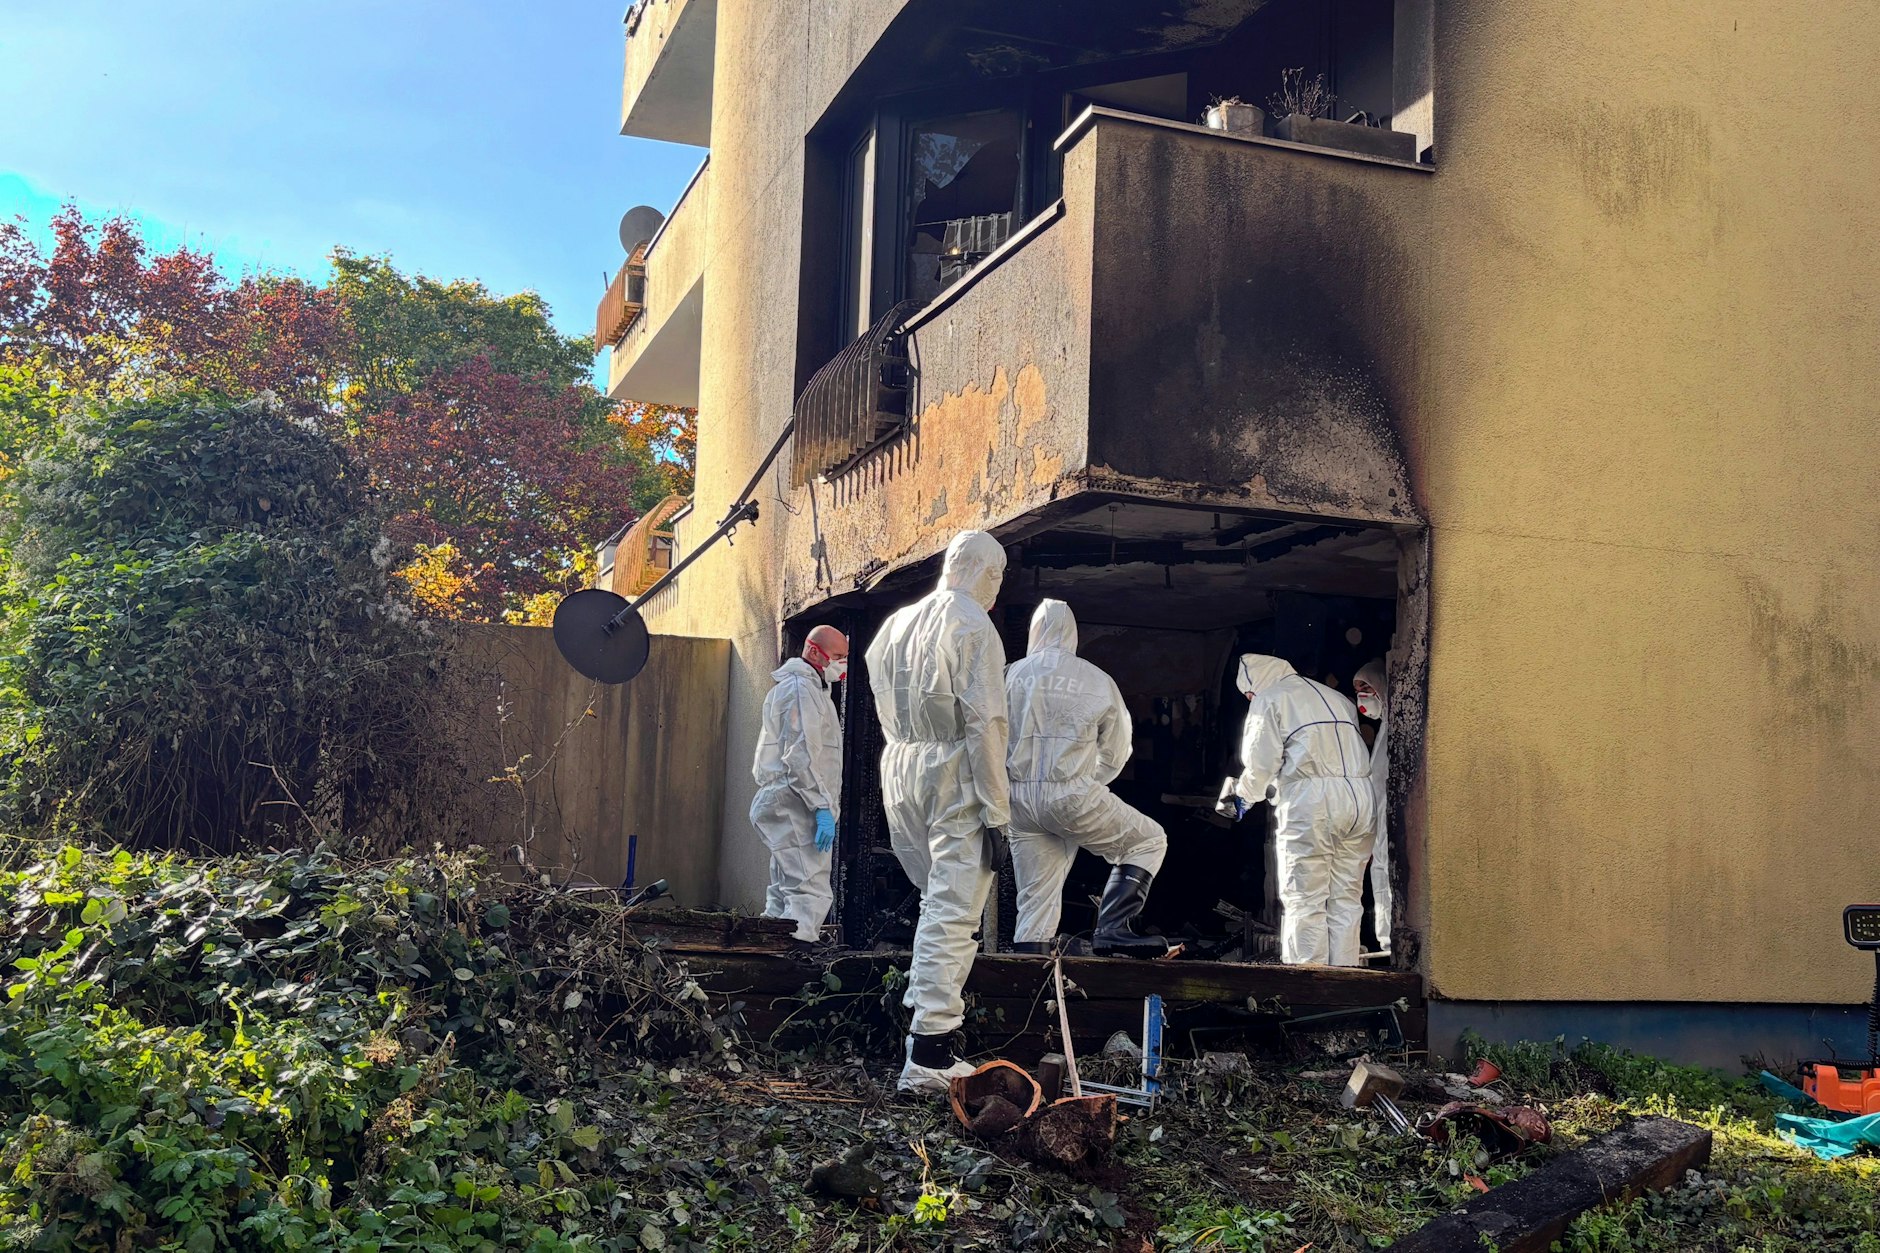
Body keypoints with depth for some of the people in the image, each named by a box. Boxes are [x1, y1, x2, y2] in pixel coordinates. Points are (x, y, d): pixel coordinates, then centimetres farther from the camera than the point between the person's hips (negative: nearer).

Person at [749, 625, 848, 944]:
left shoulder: (810, 688, 24)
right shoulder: (801, 688, -10)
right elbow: (801, 756, -19)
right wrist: (823, 806, -21)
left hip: (782, 806, 11)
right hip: (795, 805, -11)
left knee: (785, 893, 12)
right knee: (811, 893, -16)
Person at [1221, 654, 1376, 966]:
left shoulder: (1269, 699, 6)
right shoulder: (1337, 698, 26)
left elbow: (1262, 762, -3)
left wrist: (1245, 795, 16)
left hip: (1310, 800, -6)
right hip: (1359, 794, 6)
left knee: (1305, 901, -4)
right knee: (1346, 899, 7)